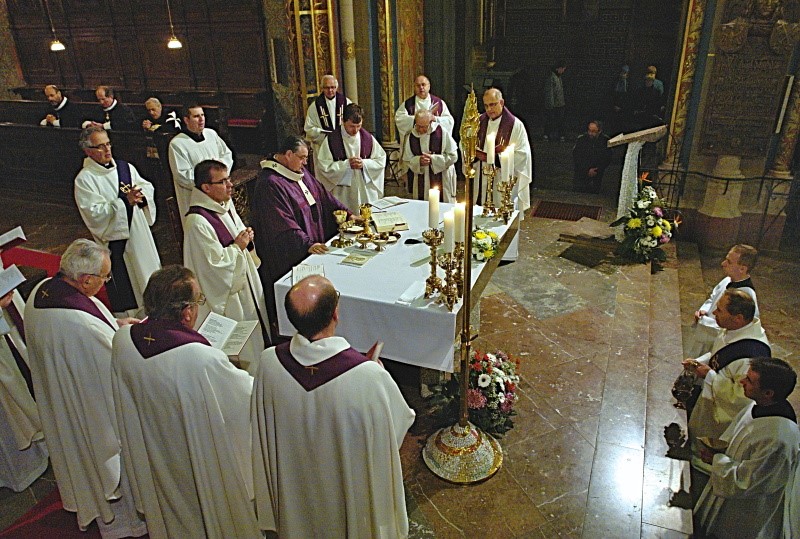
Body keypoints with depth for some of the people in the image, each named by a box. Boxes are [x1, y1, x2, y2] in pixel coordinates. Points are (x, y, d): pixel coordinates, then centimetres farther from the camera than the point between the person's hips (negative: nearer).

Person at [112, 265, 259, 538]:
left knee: (172, 511, 33)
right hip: (203, 462, -5)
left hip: (153, 458, 6)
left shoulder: (122, 339, -21)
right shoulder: (203, 359, -39)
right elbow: (248, 392, -21)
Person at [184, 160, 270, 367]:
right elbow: (215, 263, -25)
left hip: (244, 280, 9)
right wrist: (238, 246, -17)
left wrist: (246, 237, -4)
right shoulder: (198, 222, -26)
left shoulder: (226, 204, 1)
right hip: (226, 293, -9)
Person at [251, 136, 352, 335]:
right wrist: (307, 244, -32)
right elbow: (284, 224, -27)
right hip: (287, 257, -9)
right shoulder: (269, 184, -20)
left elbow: (323, 195, 16)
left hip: (314, 244, 9)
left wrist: (348, 214, 9)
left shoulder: (301, 173, 9)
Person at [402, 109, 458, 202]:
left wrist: (433, 159, -17)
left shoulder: (442, 133, -10)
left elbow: (453, 156, -8)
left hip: (442, 182, -2)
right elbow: (406, 160, 2)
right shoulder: (411, 137, -1)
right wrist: (418, 161, -18)